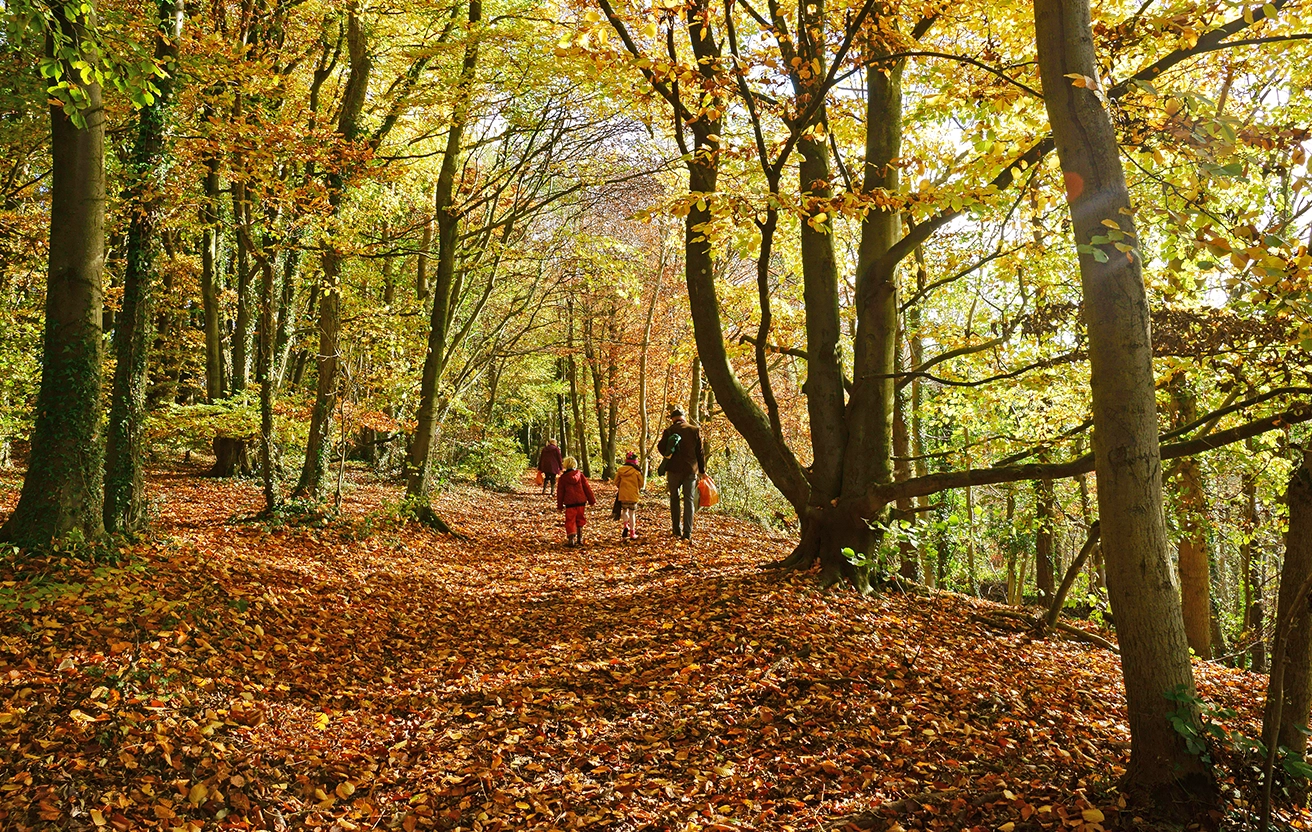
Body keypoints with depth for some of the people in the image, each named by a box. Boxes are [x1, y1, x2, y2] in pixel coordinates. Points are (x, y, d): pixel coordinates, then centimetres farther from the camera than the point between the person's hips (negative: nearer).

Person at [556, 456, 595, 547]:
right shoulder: (580, 475, 3)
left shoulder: (563, 478, -1)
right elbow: (587, 488, 5)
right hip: (581, 502, 2)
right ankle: (579, 539, 19)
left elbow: (560, 492, 3)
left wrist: (560, 505, 10)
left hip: (569, 503, -2)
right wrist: (592, 500, 12)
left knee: (570, 521, 2)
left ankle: (571, 539, -11)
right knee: (580, 520, 15)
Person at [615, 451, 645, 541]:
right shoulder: (637, 471, -8)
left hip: (622, 495, 2)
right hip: (633, 496, -2)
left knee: (624, 511, 20)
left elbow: (616, 482, 4)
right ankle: (632, 533, 10)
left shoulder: (620, 470, -2)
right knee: (632, 514, 6)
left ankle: (626, 526, -5)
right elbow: (641, 484, -3)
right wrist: (644, 479, 18)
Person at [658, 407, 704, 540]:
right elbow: (700, 452, 4)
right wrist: (701, 470, 10)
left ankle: (677, 530, 12)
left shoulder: (669, 431, -3)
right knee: (689, 500, 4)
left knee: (674, 499, 13)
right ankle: (687, 533, -2)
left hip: (674, 469, -1)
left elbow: (661, 447, -5)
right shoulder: (695, 430, 3)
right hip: (691, 470, 1)